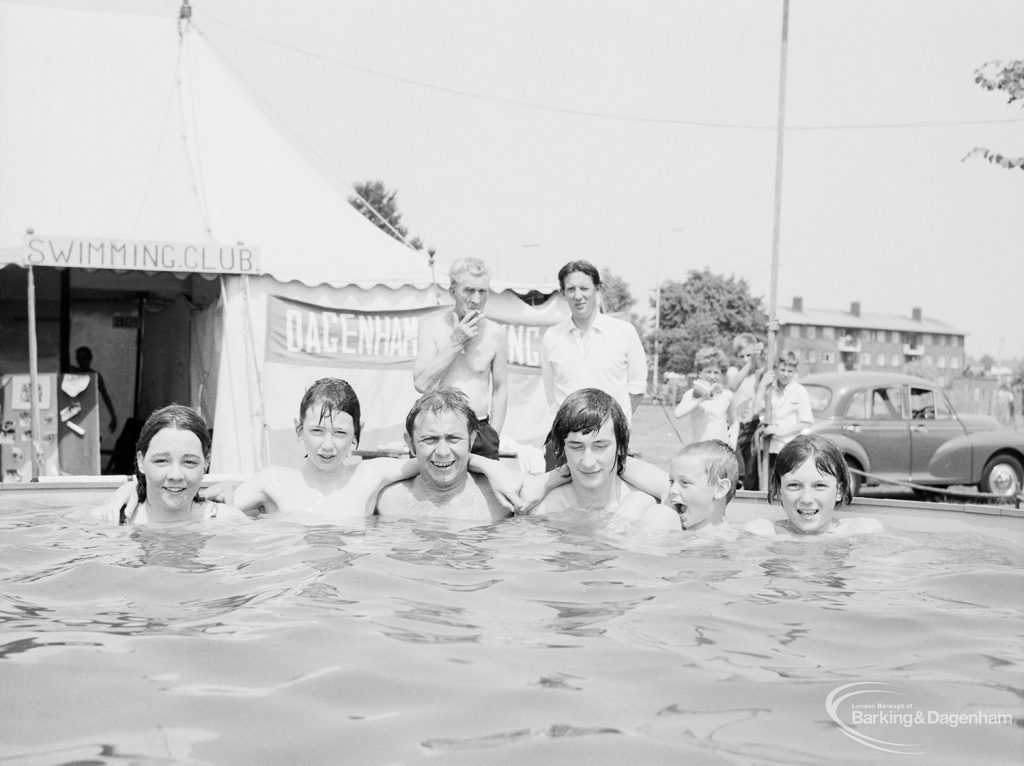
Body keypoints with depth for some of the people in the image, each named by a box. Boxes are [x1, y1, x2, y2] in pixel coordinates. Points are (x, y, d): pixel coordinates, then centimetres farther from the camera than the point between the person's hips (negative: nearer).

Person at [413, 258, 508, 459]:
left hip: (481, 433, 1)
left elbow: (500, 390, 8)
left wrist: (493, 439, 2)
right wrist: (456, 342, -12)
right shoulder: (432, 327, 0)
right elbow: (421, 383, -10)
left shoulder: (495, 333, 3)